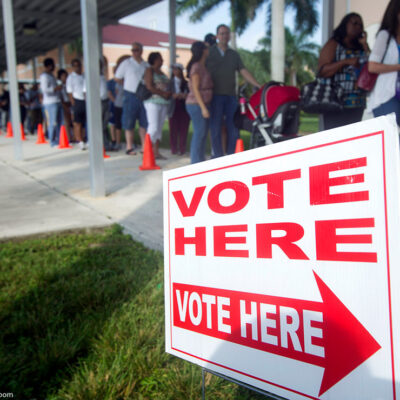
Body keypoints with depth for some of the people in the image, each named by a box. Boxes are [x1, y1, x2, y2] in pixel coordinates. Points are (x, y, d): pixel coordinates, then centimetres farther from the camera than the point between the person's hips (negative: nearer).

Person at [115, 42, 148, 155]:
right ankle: (129, 147, 7)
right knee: (129, 123, 0)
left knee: (144, 123, 5)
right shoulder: (126, 63, 0)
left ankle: (144, 147, 12)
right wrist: (129, 86, 2)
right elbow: (117, 78, 4)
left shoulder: (146, 65, 10)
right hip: (131, 96, -3)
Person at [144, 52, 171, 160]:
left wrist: (168, 93, 0)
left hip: (164, 102, 8)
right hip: (153, 101, -7)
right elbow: (150, 87, -12)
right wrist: (163, 94, -14)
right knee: (154, 127, -13)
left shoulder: (161, 72, 21)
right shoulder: (149, 71, -2)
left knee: (159, 128, 6)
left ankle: (156, 152, 9)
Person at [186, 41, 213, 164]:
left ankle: (200, 161, 17)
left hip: (203, 104, 9)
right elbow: (195, 89, -16)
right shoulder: (196, 67, -11)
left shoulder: (203, 66, 18)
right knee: (200, 133, -8)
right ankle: (196, 163, -4)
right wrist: (203, 107, -19)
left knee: (202, 133, 11)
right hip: (197, 104, -9)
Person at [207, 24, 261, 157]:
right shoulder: (209, 52, 7)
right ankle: (218, 157, 2)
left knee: (233, 128, 1)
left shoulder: (234, 55, 16)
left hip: (231, 96, 3)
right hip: (215, 96, -3)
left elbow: (244, 72, 9)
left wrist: (259, 86, -2)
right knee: (216, 128, -5)